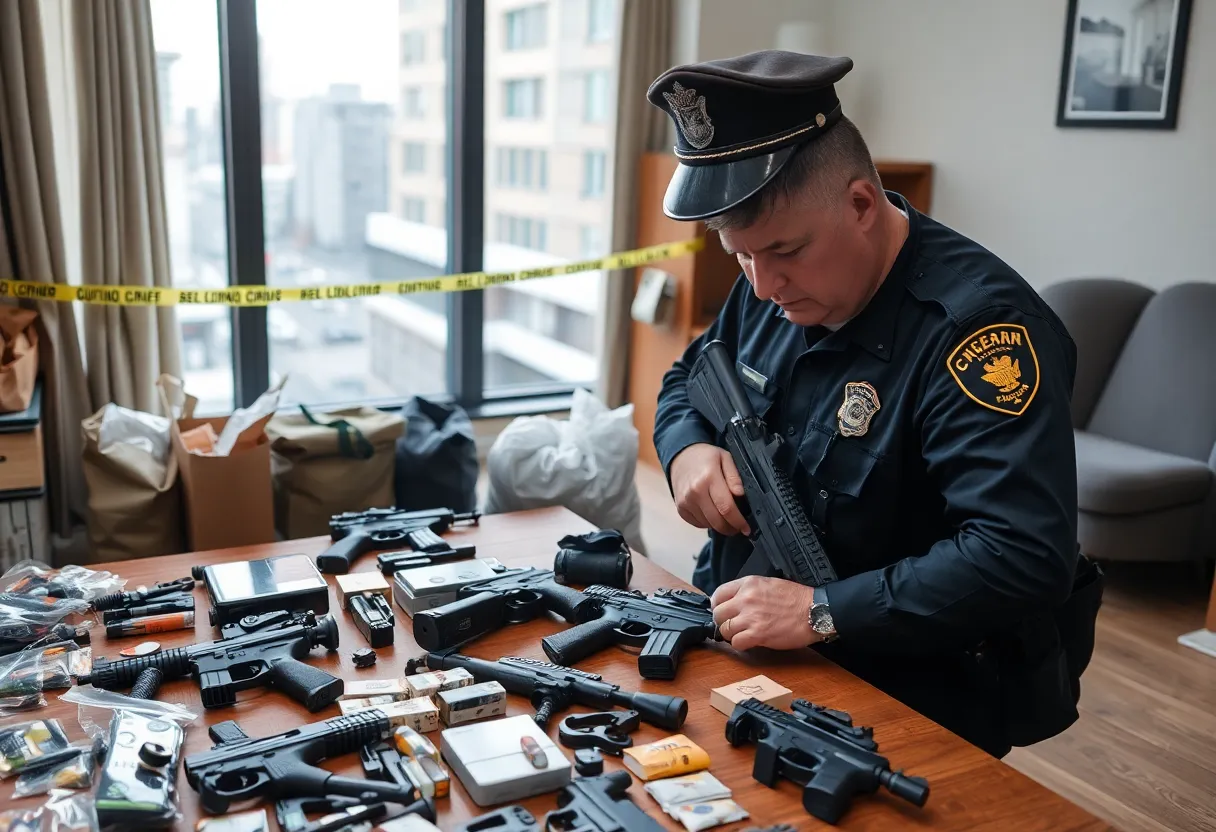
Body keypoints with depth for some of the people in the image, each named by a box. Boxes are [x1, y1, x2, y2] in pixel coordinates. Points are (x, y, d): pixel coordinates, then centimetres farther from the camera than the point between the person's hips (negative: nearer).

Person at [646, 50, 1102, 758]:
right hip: (743, 645, 6)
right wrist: (687, 448, -6)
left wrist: (822, 612, -29)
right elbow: (688, 378, 17)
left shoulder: (975, 324, -23)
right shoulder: (777, 284, 2)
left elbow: (1026, 557, -31)